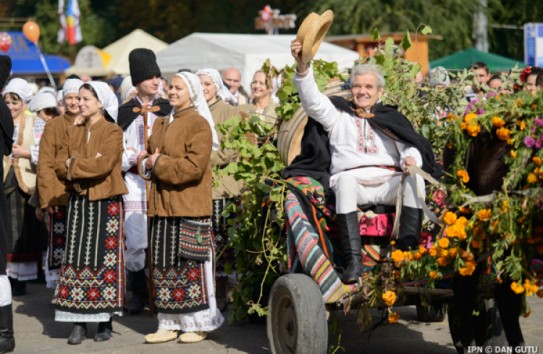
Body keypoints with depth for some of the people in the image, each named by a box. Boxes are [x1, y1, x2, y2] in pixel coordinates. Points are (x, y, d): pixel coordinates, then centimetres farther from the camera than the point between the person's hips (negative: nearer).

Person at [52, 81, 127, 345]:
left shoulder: (112, 132, -4)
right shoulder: (73, 132, 13)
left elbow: (104, 165, -18)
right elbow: (59, 166, 5)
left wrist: (73, 165, -9)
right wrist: (87, 165, -12)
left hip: (106, 203, -5)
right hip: (78, 202, 5)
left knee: (104, 259, -2)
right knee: (76, 258, -1)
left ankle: (105, 321, 5)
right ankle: (79, 322, 0)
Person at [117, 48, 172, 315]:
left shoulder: (169, 110, 6)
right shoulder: (125, 112, 9)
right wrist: (129, 158, -12)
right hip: (135, 183, 1)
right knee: (135, 241, -3)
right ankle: (138, 291, 14)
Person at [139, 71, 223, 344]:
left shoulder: (198, 124, -7)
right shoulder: (161, 124, 17)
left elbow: (194, 166, -17)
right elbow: (147, 159, 19)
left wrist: (158, 164, -12)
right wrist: (147, 163, -4)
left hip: (189, 207, -7)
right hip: (162, 206, 7)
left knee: (190, 266, -4)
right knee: (164, 267, 8)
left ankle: (198, 324, 4)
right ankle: (170, 324, 14)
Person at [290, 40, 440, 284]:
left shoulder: (391, 118, 25)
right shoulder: (339, 115, 21)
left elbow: (412, 146, 13)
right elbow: (313, 101, 4)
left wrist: (411, 158, -13)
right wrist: (303, 68, -12)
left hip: (389, 184, 2)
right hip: (354, 181, -1)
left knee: (414, 176, -29)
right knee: (344, 180, -36)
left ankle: (407, 249, -35)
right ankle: (353, 261, -44)